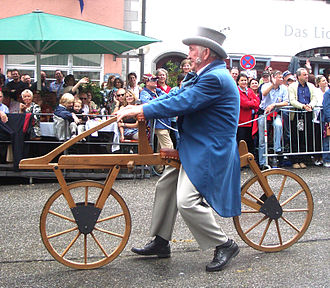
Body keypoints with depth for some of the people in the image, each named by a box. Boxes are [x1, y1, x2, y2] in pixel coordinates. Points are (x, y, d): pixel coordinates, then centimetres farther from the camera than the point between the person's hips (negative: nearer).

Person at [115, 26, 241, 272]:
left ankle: (224, 245, -2)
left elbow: (181, 103, -25)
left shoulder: (215, 78, -19)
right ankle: (160, 242, 24)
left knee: (187, 201, -18)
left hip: (209, 152, -11)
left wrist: (140, 110, -19)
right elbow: (177, 96, 15)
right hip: (194, 148, 11)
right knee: (166, 186, 13)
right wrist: (139, 108, 7)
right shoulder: (207, 75, 16)